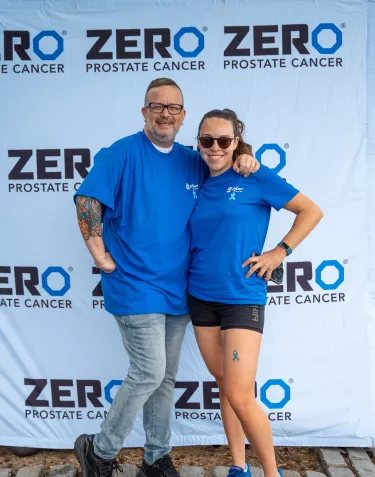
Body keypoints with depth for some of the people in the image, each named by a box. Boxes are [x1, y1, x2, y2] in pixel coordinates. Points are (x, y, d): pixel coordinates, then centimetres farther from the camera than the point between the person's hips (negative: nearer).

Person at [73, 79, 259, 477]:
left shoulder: (193, 161, 11)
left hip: (177, 288, 6)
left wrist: (244, 160, 0)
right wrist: (103, 258, -14)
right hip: (135, 286, -6)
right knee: (149, 373, -7)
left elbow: (227, 164, 24)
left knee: (165, 377, 14)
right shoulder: (123, 153, -6)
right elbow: (87, 200, -13)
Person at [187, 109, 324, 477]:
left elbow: (311, 211, -4)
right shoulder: (198, 186, 8)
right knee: (224, 385, 13)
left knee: (240, 396, -6)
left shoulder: (256, 177, -6)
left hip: (242, 297, -5)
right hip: (201, 297, 5)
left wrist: (279, 252, -10)